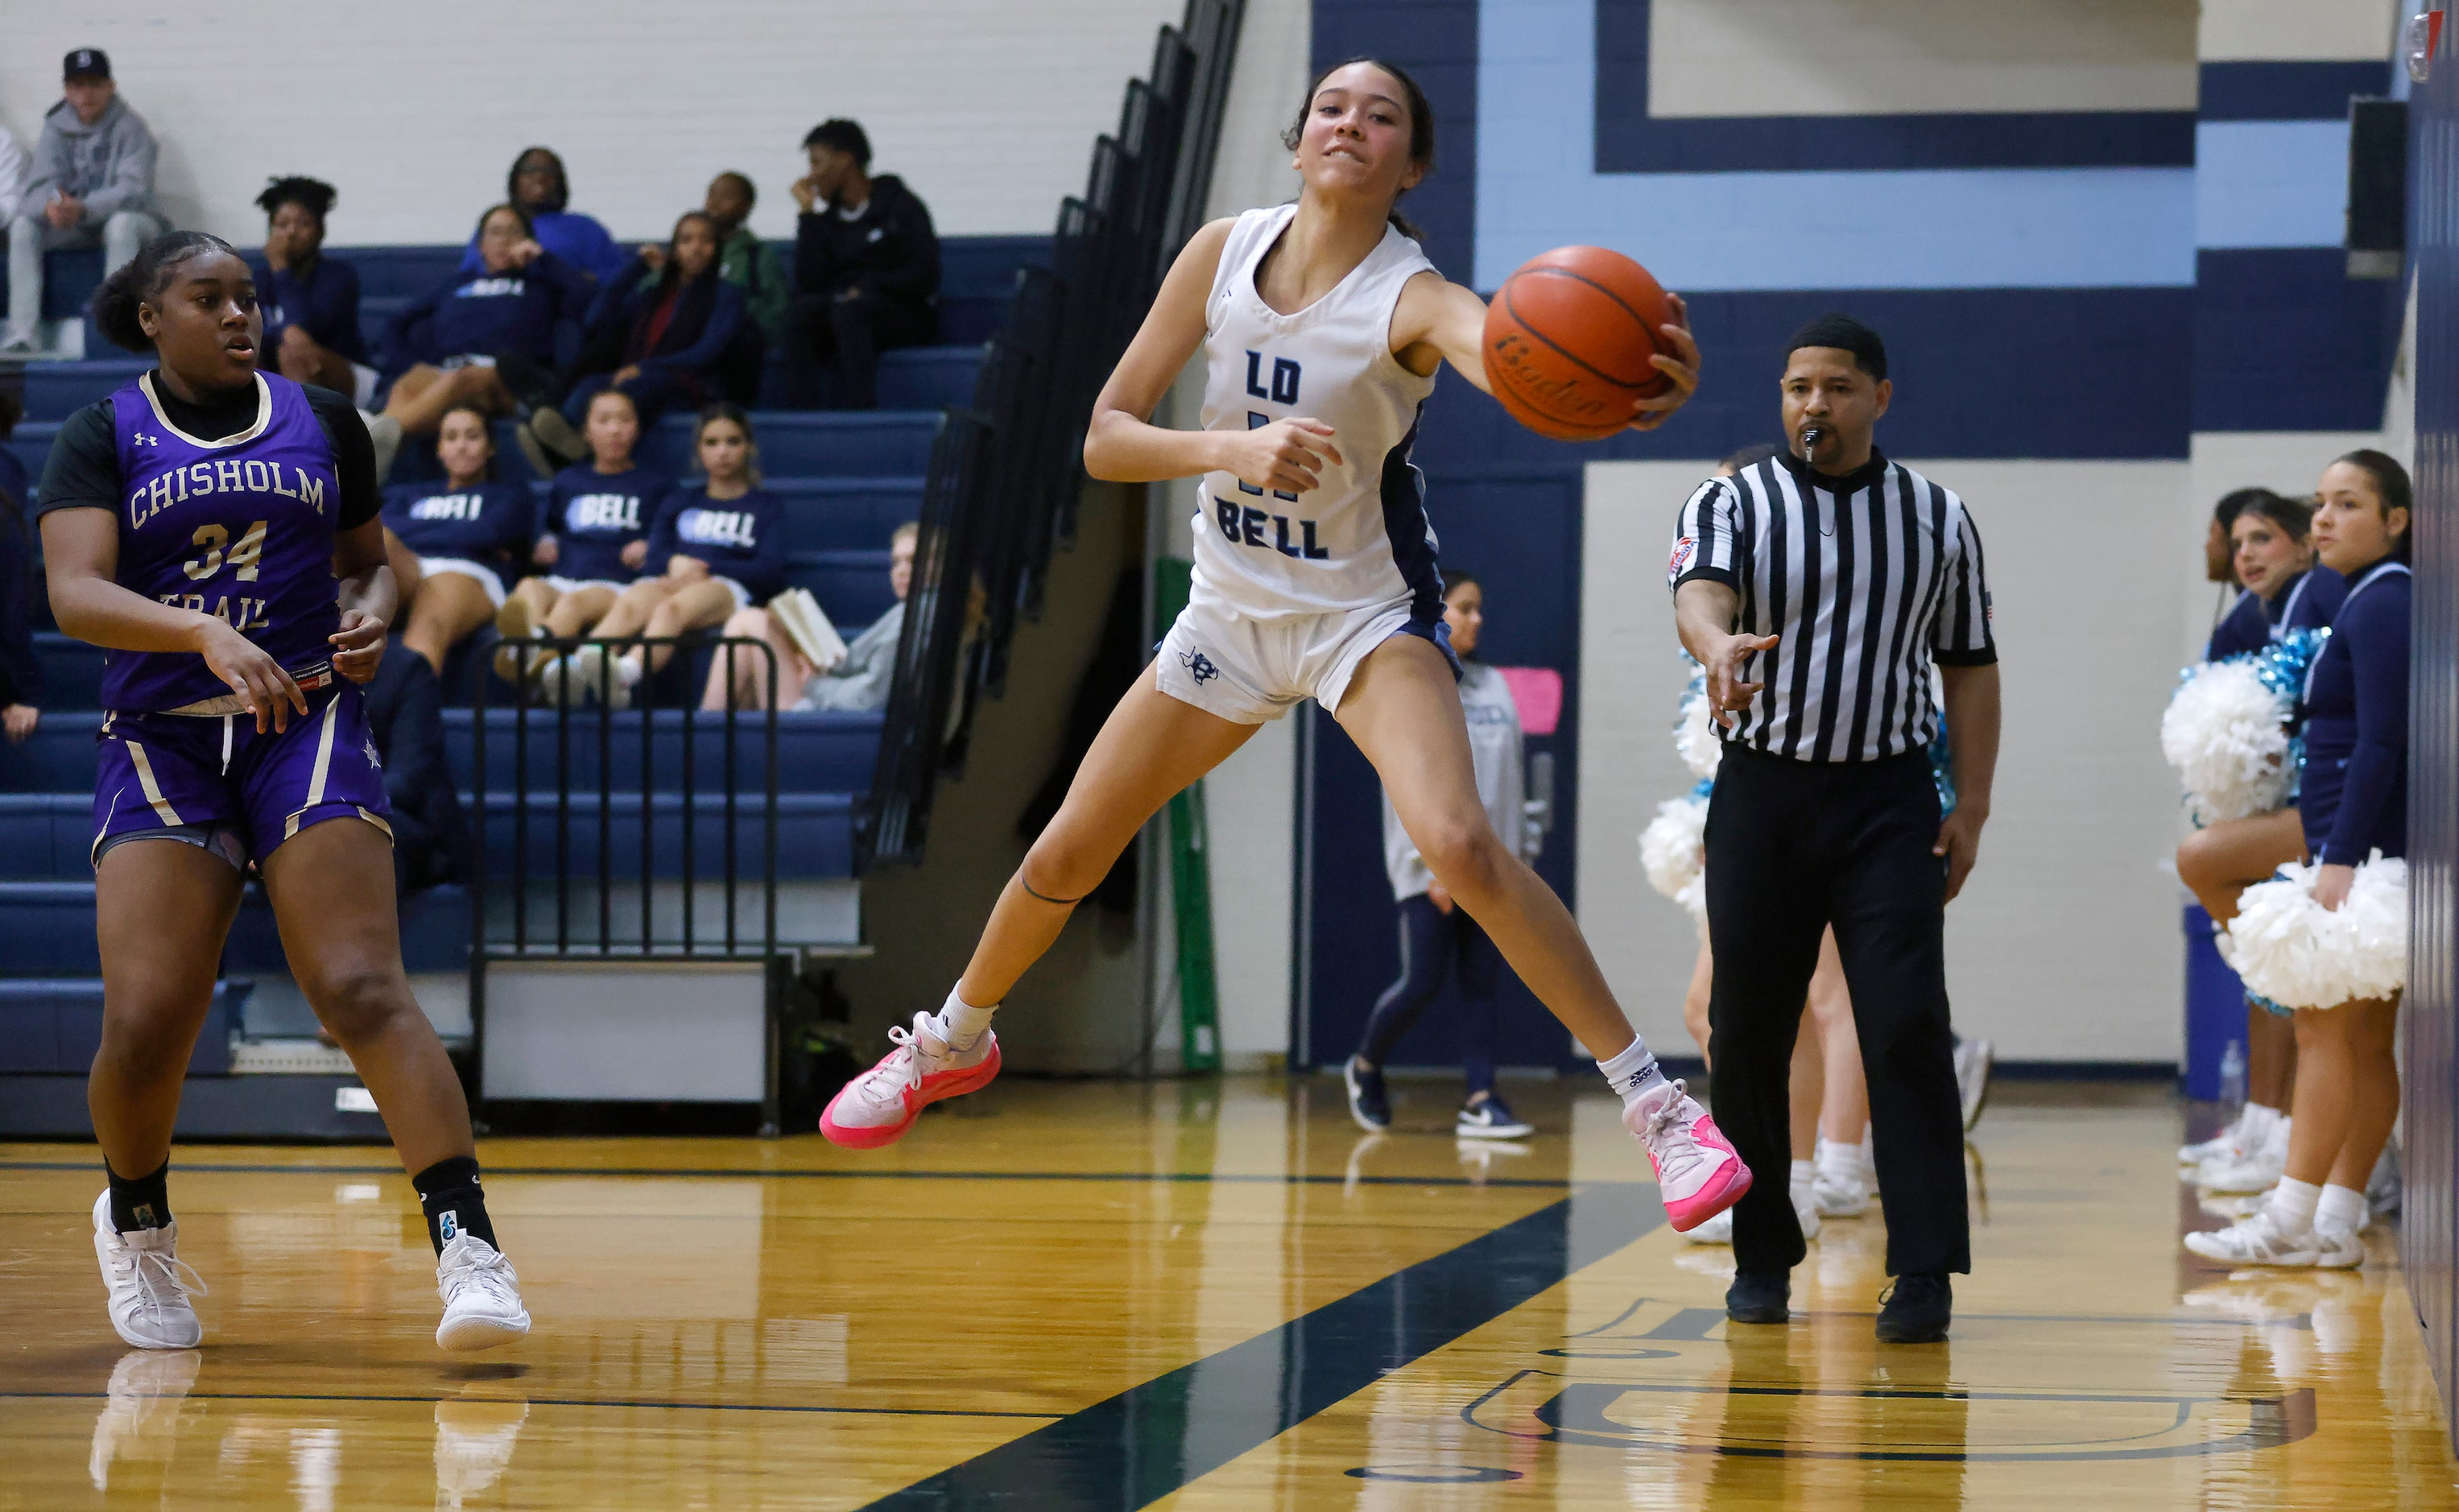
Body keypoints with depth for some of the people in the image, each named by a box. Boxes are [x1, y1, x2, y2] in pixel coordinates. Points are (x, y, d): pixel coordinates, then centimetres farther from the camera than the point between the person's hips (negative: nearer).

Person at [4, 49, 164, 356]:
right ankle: (19, 337, -24)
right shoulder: (57, 128, 0)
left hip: (126, 220, -4)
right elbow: (40, 184, -10)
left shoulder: (130, 127, -13)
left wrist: (83, 209, -43)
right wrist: (49, 205, -37)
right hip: (72, 230, 4)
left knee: (122, 224, -37)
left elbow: (133, 189, -25)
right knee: (23, 226, -19)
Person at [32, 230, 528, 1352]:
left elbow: (369, 559, 24)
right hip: (159, 743, 0)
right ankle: (135, 1225, 20)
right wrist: (209, 635, -28)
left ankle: (467, 1245, -23)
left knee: (363, 989, -16)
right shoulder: (103, 438, 3)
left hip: (307, 726, 0)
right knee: (146, 1025, -10)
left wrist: (372, 613, -1)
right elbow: (74, 593, -11)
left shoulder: (323, 422, 11)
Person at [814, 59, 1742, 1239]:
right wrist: (1234, 447, -31)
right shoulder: (1224, 253, -10)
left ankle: (1657, 1104, -20)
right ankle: (950, 1044, 39)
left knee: (1460, 844, -28)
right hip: (1231, 610, 4)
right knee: (1066, 855, 11)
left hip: (1366, 613, -4)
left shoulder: (1413, 298, -22)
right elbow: (1105, 439, -11)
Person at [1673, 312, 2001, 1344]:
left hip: (1888, 801, 0)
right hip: (1763, 793, 0)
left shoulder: (1937, 517, 7)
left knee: (1907, 1027, -11)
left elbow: (1969, 667, 10)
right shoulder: (1733, 504, 1)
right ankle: (1763, 1258, 19)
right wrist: (1719, 647, -44)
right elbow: (1698, 593, -20)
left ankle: (1925, 1271, -11)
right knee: (1748, 1034, 4)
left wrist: (1971, 809, 2)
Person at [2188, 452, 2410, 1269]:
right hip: (2362, 855, 10)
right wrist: (2332, 851, 20)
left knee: (2325, 1028, -9)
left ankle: (2292, 1220, -9)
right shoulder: (2368, 603, 18)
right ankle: (2335, 1225, 9)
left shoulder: (2383, 605, -11)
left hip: (2365, 852, -10)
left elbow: (2380, 742, -18)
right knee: (2364, 1040, 8)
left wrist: (2341, 858, -22)